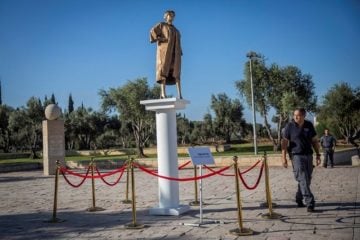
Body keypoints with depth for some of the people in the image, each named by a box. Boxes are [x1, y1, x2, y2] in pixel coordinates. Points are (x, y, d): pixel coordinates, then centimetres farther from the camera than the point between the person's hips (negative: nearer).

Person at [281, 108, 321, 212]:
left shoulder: (309, 125, 6)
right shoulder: (289, 126, -5)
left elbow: (314, 141, 11)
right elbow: (284, 142, -3)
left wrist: (318, 155, 7)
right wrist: (284, 158, -8)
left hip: (308, 155, 5)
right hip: (297, 156, -5)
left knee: (307, 180, 11)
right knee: (303, 180, -10)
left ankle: (299, 199, 28)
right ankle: (310, 203, -11)